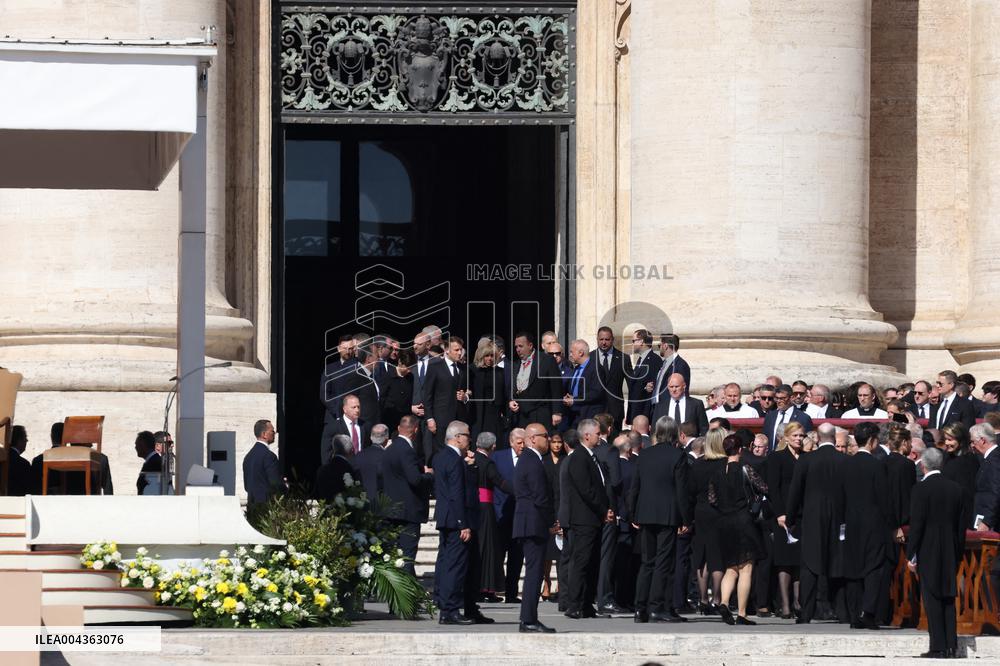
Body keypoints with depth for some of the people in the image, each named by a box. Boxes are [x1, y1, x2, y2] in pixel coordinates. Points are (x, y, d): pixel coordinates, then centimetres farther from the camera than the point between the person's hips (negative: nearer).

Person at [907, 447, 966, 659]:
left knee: (932, 599, -2)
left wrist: (911, 555, -8)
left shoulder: (922, 489, -12)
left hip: (928, 552, -5)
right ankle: (951, 646, 11)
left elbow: (916, 524, -13)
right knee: (948, 598, 12)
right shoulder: (956, 489, 6)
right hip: (950, 554, 5)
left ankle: (938, 647, -4)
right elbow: (962, 524, 10)